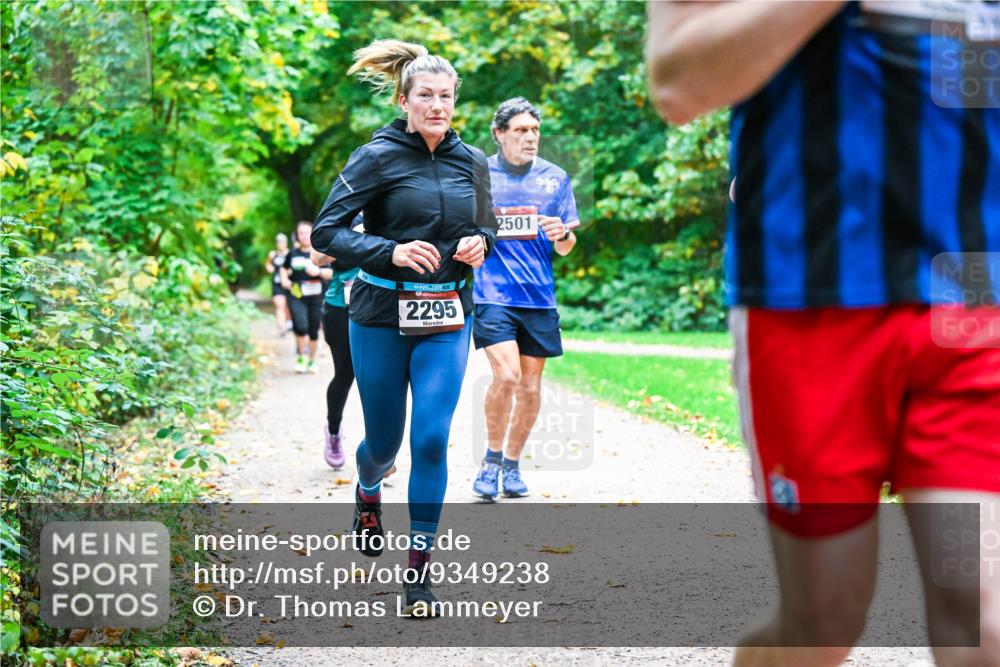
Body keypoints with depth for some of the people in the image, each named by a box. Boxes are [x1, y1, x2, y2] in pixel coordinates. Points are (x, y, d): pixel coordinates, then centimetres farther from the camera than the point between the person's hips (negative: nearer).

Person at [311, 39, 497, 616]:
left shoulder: (472, 162, 5)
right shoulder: (378, 158, -8)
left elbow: (488, 224, 20)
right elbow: (326, 231, -11)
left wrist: (479, 243, -3)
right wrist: (391, 251, -24)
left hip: (447, 319, 2)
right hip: (383, 315, -2)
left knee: (432, 438, -9)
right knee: (385, 440, 9)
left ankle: (420, 569, 0)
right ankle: (368, 492, 47)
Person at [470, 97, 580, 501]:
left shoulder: (555, 178, 8)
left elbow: (566, 248, 10)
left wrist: (562, 234, -12)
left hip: (539, 297, 3)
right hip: (493, 294, -3)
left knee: (530, 388, 6)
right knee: (506, 375, -19)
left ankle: (512, 464, 24)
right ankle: (492, 458, 2)